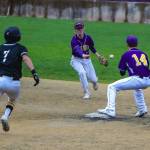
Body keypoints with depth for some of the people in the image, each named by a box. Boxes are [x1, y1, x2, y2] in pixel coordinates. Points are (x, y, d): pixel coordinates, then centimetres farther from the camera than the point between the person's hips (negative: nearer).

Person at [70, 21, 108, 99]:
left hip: (87, 60, 3)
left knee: (93, 79, -3)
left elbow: (92, 47, 11)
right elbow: (77, 50, -40)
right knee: (82, 72, -32)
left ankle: (94, 81, 40)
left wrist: (98, 55, 5)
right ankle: (87, 93, -16)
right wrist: (83, 55, -58)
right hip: (76, 60, -3)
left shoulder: (88, 38, -9)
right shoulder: (74, 40, -21)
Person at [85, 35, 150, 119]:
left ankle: (110, 111, -10)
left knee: (112, 87, 3)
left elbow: (122, 72, 15)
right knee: (137, 88, 42)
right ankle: (142, 109, 35)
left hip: (136, 80, -6)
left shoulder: (127, 54, 9)